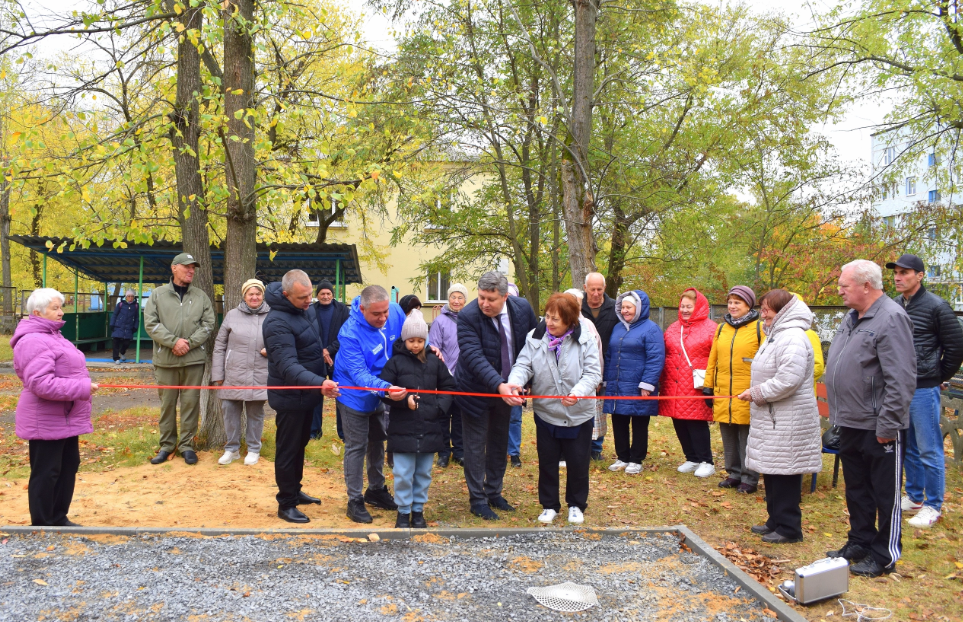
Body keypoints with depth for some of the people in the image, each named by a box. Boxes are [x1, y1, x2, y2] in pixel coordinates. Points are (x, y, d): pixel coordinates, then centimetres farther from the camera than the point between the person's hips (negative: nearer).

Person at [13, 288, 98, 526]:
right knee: (46, 473, -1)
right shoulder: (33, 341, -20)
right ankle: (43, 527, 10)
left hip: (64, 419, 11)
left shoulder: (52, 336, 15)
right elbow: (42, 384, -29)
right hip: (46, 422, -11)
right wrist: (82, 388, -25)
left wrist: (83, 386, 16)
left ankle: (59, 519, 27)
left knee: (68, 466, 16)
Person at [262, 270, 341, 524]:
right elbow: (287, 365, -36)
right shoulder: (277, 322, -27)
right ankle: (286, 504, 17)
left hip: (307, 393, 9)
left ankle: (295, 491, 37)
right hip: (290, 397, -9)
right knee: (287, 450, 4)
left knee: (300, 445, 21)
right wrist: (319, 383, -48)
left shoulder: (303, 310, 2)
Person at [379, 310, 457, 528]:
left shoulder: (435, 361, 4)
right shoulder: (395, 362, -4)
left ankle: (418, 510, 27)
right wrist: (404, 401, -20)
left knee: (424, 473, 12)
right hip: (403, 429, -3)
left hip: (430, 428, 3)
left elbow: (448, 387, 11)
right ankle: (403, 511, 20)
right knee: (403, 474, 4)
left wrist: (440, 406, -4)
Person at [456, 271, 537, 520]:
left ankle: (494, 493, 32)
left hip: (506, 388, 5)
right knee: (476, 446, 4)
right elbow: (474, 357, -34)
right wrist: (498, 385, -46)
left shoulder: (522, 308, -12)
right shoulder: (467, 316, -26)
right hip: (477, 391, -5)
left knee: (500, 443, 17)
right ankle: (477, 500, 18)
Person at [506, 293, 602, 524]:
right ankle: (549, 505, 30)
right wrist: (515, 383, -34)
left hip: (579, 414, -1)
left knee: (578, 462, 11)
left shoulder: (585, 340, -11)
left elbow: (593, 373, -15)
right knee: (547, 462, 13)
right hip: (546, 413, 2)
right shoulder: (535, 337, -6)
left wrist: (578, 392, -34)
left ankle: (576, 505, 32)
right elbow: (523, 365, -12)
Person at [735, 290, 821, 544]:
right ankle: (776, 521, 27)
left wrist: (756, 393, -15)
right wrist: (756, 394, 11)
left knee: (784, 473, -3)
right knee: (771, 471, 16)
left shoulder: (793, 338, -17)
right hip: (772, 417, 11)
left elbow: (788, 380, -26)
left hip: (788, 420, -10)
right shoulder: (776, 335, 16)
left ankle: (789, 528, 7)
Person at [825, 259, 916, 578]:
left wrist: (888, 424, -22)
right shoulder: (851, 319, 11)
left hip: (878, 428, -9)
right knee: (856, 490, 20)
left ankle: (885, 556, 17)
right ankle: (860, 543, 34)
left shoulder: (891, 318, -18)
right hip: (851, 423, 9)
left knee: (885, 494, 5)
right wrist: (839, 412, 18)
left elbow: (901, 379, -23)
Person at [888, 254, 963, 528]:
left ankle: (933, 506, 11)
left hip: (923, 390, -6)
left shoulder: (936, 307, -10)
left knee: (929, 450, 1)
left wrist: (939, 377, 1)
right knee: (908, 447, 16)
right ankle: (914, 497, 28)